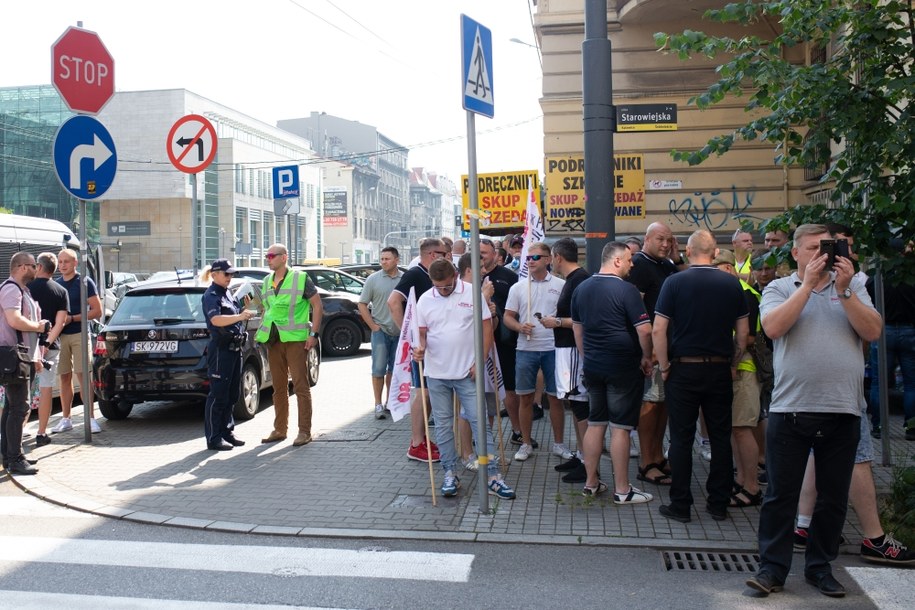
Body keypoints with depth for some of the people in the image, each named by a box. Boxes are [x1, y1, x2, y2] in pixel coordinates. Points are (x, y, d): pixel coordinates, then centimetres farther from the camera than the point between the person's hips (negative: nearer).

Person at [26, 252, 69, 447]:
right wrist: (47, 343, -12)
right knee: (46, 389, 3)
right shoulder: (61, 292, 1)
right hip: (50, 346, 0)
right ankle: (41, 433, 4)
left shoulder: (26, 287, -2)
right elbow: (60, 322, -8)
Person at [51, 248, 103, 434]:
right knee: (65, 377, 7)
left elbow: (97, 311, -6)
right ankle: (65, 419, 13)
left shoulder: (85, 282, -1)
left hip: (79, 334, -5)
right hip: (60, 335, 5)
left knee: (83, 375, -9)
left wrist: (72, 318, -14)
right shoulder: (55, 285, 14)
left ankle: (90, 418, -7)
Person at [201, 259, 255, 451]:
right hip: (220, 350, -9)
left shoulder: (228, 294, 16)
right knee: (218, 395, -5)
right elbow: (216, 320, -27)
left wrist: (246, 309, 8)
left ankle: (226, 432, 22)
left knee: (232, 394, 13)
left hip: (234, 348, 9)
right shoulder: (210, 295, -9)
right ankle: (214, 439, 0)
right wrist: (240, 316, -38)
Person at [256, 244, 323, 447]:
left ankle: (305, 431, 0)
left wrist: (314, 333, -12)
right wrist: (261, 332, 14)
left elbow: (317, 305, -5)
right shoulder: (267, 282, 14)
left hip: (295, 339, -6)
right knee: (279, 387, 12)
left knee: (300, 386, -4)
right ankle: (279, 429, 20)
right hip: (273, 339, 6)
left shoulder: (300, 278, -5)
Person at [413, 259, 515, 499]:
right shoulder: (425, 300, 2)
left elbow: (486, 327, -2)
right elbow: (422, 333, 10)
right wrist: (420, 348, -13)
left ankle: (493, 476, 4)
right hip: (436, 373, 3)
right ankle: (450, 474, 20)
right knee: (443, 424, 9)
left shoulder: (472, 293, -5)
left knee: (479, 421, -1)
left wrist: (480, 362, -8)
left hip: (467, 372, -2)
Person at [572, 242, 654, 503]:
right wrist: (646, 357, -3)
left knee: (595, 423, 13)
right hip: (623, 367, -6)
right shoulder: (626, 290, -14)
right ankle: (622, 490, 6)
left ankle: (591, 482, 20)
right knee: (620, 427, -1)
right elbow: (644, 329, -18)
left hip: (592, 365, 6)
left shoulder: (581, 289, 8)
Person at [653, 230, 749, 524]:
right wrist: (733, 365, 14)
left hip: (684, 370, -2)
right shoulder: (732, 284, 0)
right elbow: (743, 332, 3)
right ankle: (719, 504, 17)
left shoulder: (675, 282, -7)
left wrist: (664, 367, -2)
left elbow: (658, 330, -11)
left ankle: (680, 505, 10)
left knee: (682, 439, 4)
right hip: (720, 370, 2)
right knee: (720, 438, 10)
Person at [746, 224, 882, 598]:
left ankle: (820, 567, 27)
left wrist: (843, 290, -11)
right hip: (791, 409, -2)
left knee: (833, 497, 12)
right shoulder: (779, 289, 6)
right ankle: (772, 568, 14)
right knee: (781, 494, 3)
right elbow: (774, 327, -13)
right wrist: (808, 283, -11)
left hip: (843, 411, 2)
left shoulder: (852, 287, 11)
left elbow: (873, 332, -2)